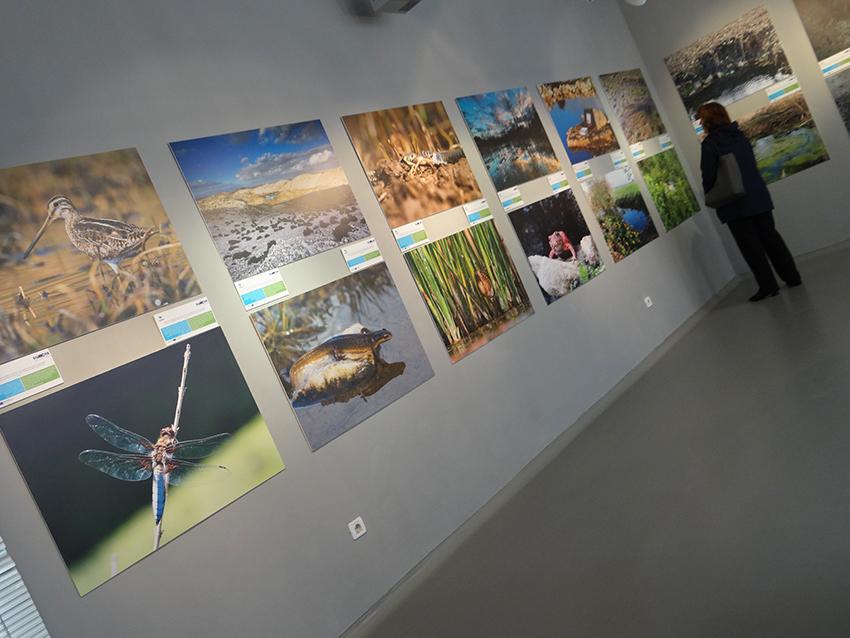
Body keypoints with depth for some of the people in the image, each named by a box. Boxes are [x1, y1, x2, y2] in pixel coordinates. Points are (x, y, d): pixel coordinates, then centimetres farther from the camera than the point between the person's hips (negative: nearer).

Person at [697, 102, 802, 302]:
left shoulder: (710, 143, -11)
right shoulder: (740, 135, 10)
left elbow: (708, 175, -13)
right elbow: (751, 164, 16)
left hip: (734, 203, -7)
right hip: (759, 196, 7)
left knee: (750, 245, 0)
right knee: (770, 236, 15)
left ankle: (768, 285, 3)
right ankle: (792, 276, 21)